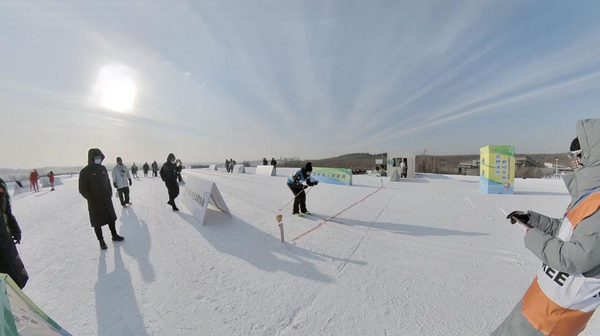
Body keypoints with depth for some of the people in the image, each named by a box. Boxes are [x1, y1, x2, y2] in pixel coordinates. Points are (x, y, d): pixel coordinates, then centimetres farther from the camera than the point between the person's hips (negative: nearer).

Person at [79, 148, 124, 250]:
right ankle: (101, 241, 21)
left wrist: (110, 193, 6)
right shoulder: (85, 172, -13)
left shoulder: (102, 168, 3)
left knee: (111, 218, 16)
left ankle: (114, 235, 31)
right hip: (95, 202, -5)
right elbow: (82, 189, -12)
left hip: (107, 200, 5)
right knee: (97, 222, 7)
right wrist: (92, 199, -15)